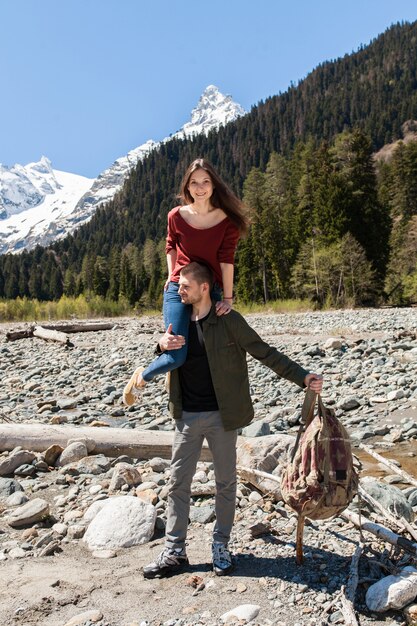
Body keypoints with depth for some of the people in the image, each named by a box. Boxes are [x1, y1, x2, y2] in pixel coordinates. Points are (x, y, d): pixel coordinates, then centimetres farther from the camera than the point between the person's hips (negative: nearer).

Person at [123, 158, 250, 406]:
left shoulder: (228, 219, -7)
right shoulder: (177, 216, -4)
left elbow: (226, 260, -10)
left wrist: (228, 298, -12)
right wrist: (172, 275, 7)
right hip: (178, 289, -2)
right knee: (177, 356, -13)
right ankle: (141, 377, 17)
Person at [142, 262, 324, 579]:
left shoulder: (228, 321, -9)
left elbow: (265, 353, -7)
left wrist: (303, 377, -16)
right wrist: (162, 345, -8)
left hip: (222, 416, -3)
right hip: (187, 416, 4)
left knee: (225, 481, 11)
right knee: (178, 482, 7)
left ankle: (221, 546, 29)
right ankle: (174, 552, 20)